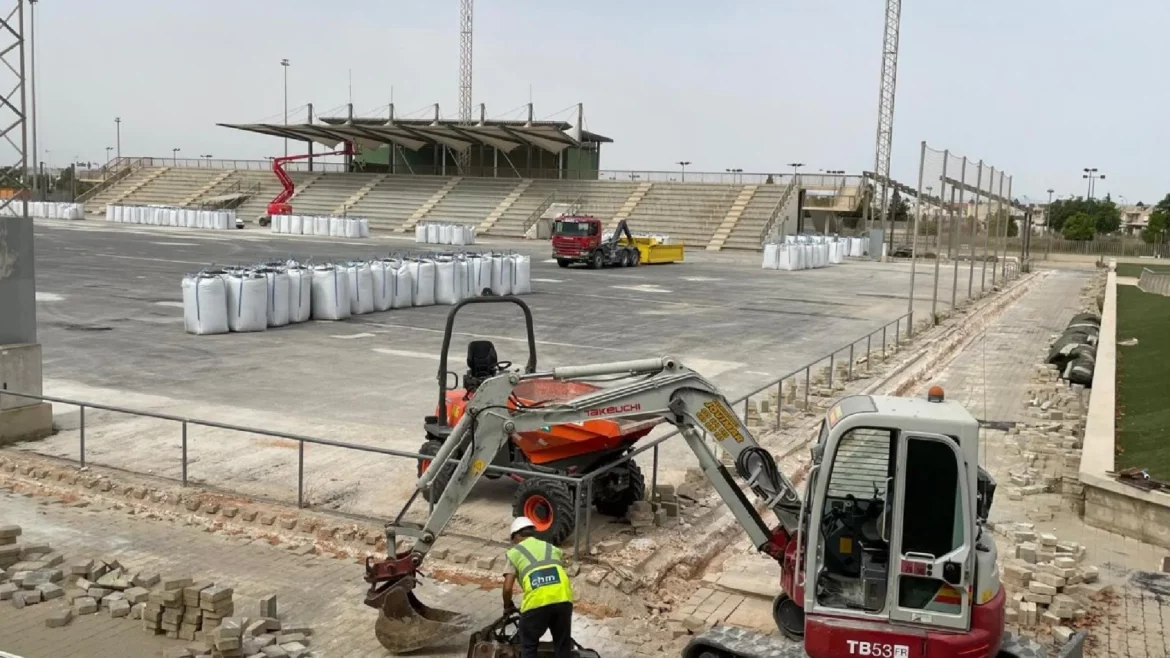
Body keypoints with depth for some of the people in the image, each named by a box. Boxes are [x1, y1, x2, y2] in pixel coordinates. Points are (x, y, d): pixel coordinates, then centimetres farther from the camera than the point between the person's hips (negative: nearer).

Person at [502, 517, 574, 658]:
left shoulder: (514, 552, 19)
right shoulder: (552, 548, 31)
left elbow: (507, 588, 12)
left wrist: (508, 607, 30)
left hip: (536, 601, -3)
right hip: (563, 597, 3)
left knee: (529, 646, 17)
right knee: (563, 644, 20)